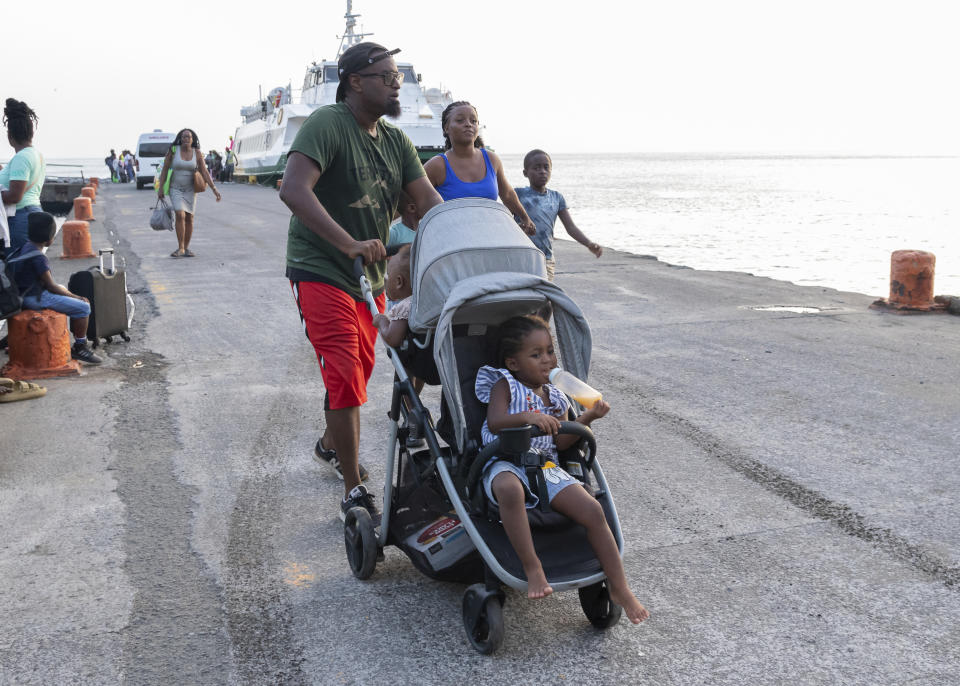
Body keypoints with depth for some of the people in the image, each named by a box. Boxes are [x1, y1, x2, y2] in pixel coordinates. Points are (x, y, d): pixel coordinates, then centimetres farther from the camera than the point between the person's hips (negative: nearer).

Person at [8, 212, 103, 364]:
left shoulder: (27, 247, 10)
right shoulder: (38, 257, -21)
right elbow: (51, 286, -18)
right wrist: (76, 297, -7)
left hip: (27, 294, 10)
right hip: (35, 298, -10)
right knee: (83, 308, -11)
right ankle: (80, 348, -1)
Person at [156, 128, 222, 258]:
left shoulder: (197, 153, -5)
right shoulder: (173, 150, -8)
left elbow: (204, 172, -6)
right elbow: (165, 169, -4)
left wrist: (214, 188, -15)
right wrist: (160, 188, -7)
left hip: (190, 189, 2)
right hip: (176, 189, -2)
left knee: (189, 218, 3)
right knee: (180, 215, -18)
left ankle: (186, 248, 14)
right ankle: (180, 248, -14)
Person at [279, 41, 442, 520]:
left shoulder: (396, 141, 9)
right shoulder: (327, 125, -14)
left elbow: (428, 199, 3)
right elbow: (293, 189, -28)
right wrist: (349, 243, -38)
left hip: (371, 276, 8)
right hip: (321, 271, -8)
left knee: (359, 370, 20)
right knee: (345, 380, -13)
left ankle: (331, 445, 45)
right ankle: (354, 494, -5)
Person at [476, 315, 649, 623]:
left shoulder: (554, 396, 17)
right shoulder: (504, 385, 4)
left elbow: (561, 441, 9)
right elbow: (495, 422, -14)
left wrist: (587, 418, -4)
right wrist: (526, 417, -31)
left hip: (546, 467, 5)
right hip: (506, 462, -4)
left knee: (593, 510, -15)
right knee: (509, 489, -43)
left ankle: (619, 588, -3)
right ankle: (532, 567, -30)